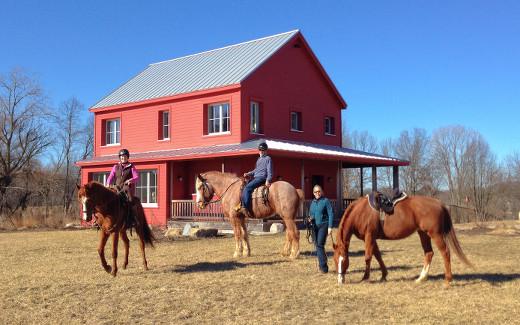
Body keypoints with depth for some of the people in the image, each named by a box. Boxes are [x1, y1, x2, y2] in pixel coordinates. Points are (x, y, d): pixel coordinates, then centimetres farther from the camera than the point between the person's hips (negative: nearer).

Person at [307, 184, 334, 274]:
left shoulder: (325, 201, -5)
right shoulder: (313, 202, 13)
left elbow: (331, 214, -8)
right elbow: (310, 214, 23)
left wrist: (330, 227, -15)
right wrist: (310, 219, -1)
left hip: (323, 225, -6)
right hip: (315, 226, 7)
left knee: (320, 245, -16)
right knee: (317, 245, 9)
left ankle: (323, 267, -12)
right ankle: (323, 266, 21)